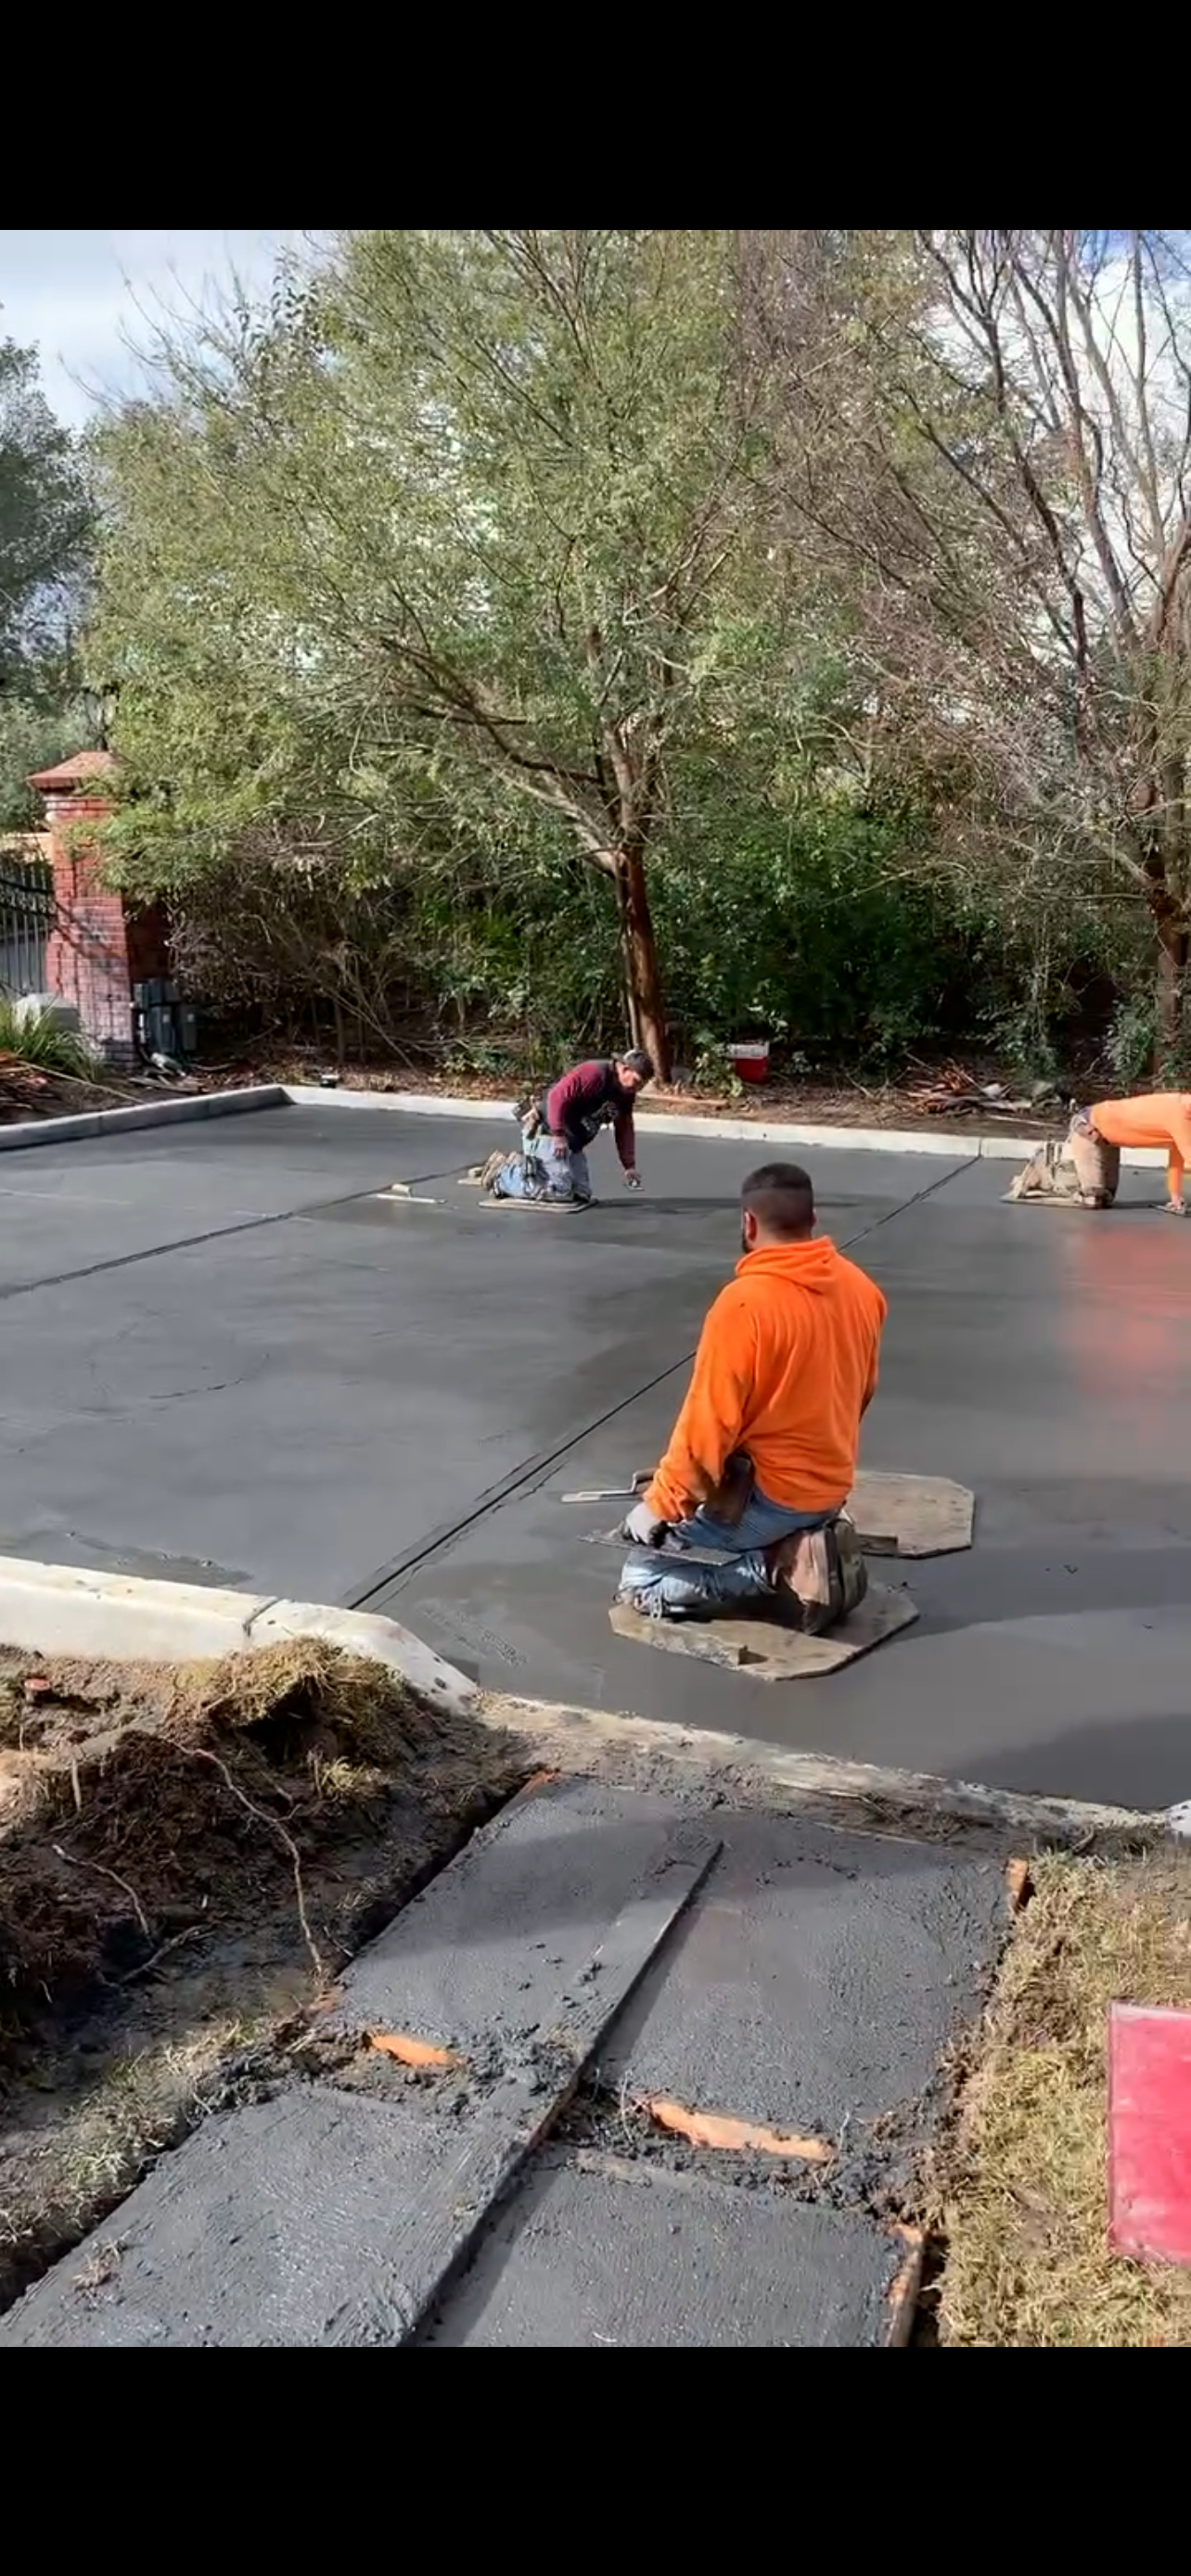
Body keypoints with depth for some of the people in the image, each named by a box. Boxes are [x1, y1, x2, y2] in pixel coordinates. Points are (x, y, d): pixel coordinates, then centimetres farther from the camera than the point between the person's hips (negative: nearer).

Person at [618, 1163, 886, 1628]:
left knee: (639, 1580, 3)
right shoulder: (861, 1289, -1)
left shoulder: (744, 1302, -23)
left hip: (769, 1495, -7)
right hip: (833, 1488, 8)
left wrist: (660, 1505, -9)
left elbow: (708, 1423, -21)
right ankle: (800, 1550, 8)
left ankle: (776, 1571, -9)